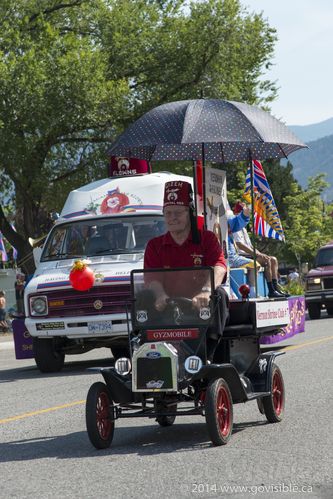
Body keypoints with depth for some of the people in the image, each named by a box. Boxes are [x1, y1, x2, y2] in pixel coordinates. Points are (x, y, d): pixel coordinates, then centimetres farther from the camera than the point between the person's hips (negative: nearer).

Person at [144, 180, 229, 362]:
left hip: (200, 306, -1)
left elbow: (218, 268, -13)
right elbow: (152, 277, -5)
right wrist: (161, 295, -30)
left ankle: (207, 353, -33)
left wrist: (206, 291, -36)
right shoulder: (154, 245, 13)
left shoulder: (207, 238, 7)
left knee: (219, 293, -30)